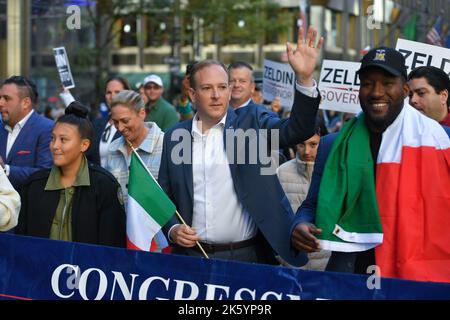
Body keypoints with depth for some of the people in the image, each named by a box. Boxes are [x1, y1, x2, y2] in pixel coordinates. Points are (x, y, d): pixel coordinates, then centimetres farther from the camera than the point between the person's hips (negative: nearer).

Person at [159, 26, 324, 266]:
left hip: (247, 257, -2)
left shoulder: (251, 122, 0)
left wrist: (304, 78, -27)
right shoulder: (175, 137, 6)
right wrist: (172, 229, -5)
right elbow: (164, 197, 13)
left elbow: (297, 129, -15)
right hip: (191, 255, 2)